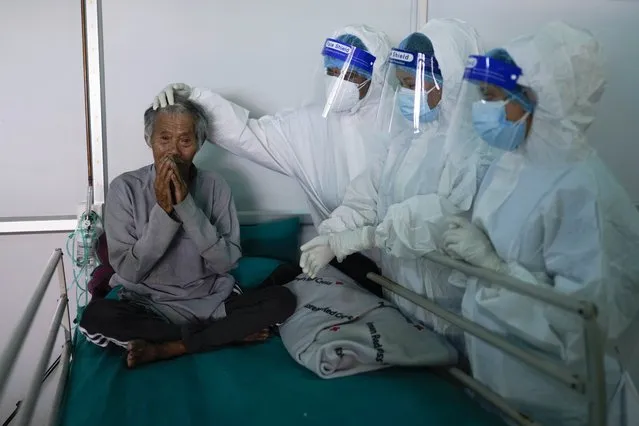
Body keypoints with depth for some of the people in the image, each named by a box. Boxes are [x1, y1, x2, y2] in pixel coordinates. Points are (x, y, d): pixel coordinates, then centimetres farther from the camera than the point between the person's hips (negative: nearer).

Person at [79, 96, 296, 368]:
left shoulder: (215, 186, -4)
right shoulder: (125, 188, -8)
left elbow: (227, 262, -13)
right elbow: (128, 271, -13)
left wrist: (186, 206, -22)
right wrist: (163, 211, -24)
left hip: (212, 302, 1)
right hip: (147, 306, -1)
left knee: (282, 300, -20)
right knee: (95, 316, -31)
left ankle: (164, 349, -17)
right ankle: (227, 334, -16)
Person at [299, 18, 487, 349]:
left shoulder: (474, 142, -21)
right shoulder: (412, 131, 6)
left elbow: (453, 219, -29)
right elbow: (373, 189, 3)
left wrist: (361, 238, -25)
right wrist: (331, 237, -10)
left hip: (441, 295, -7)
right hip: (400, 283, 7)